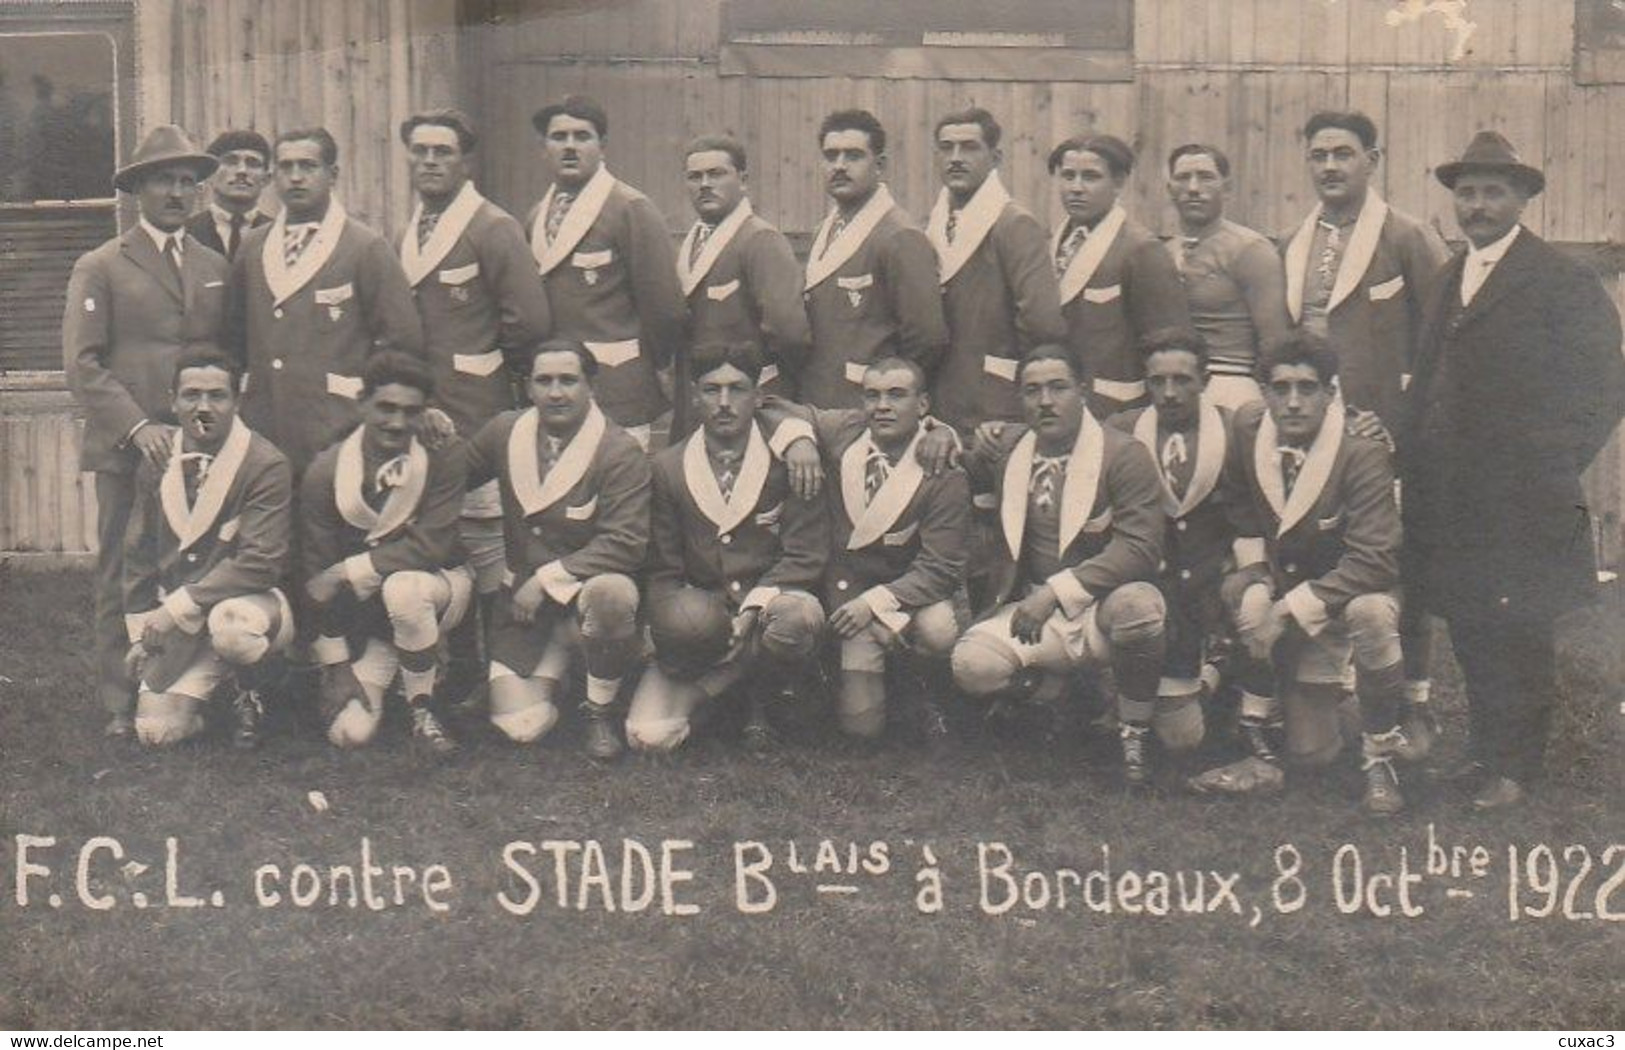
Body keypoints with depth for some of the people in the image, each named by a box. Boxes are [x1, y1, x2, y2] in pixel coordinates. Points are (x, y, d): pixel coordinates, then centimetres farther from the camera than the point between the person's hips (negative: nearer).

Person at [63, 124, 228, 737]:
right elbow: (81, 363, -3)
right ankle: (122, 706, 6)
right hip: (126, 450, -3)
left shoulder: (215, 268, 17)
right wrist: (137, 427, -13)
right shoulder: (100, 269, 4)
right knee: (124, 578, 0)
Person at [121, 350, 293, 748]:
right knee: (157, 730, -12)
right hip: (174, 619, 4)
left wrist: (178, 607, -23)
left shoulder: (266, 466, -15)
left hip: (247, 602, -4)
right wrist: (140, 633, 7)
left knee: (228, 624, -40)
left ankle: (249, 696, -5)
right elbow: (138, 556, 12)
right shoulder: (156, 464, 3)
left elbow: (260, 562, -22)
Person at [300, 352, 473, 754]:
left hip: (437, 583, -2)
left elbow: (432, 545, -23)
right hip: (361, 610, 2)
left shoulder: (445, 457, -14)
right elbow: (316, 574, -8)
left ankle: (423, 708, -15)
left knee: (402, 589, -39)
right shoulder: (325, 471, -10)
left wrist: (348, 571, -25)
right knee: (349, 732, -13)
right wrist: (335, 665, -10)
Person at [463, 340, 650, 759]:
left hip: (587, 588, -3)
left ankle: (600, 711, -11)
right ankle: (556, 658, 25)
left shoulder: (621, 452, -15)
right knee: (521, 728, -12)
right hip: (523, 596, 3)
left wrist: (547, 579, -22)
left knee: (611, 595, -41)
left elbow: (625, 543, -22)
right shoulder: (505, 432, 0)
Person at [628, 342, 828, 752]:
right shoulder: (667, 468, 3)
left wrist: (752, 610, -21)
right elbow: (662, 570, 5)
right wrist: (682, 625, -14)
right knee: (648, 736, -21)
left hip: (768, 608, -1)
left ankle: (759, 701, -4)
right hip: (699, 617, 1)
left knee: (799, 616, -39)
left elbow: (806, 557, -8)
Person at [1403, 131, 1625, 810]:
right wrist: (1412, 453, 7)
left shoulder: (1563, 283, -5)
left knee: (1517, 628, 1)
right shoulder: (1449, 279, 16)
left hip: (1519, 500, -6)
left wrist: (1555, 472, -10)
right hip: (1451, 497, 6)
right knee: (1468, 627, 10)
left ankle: (1514, 767, 10)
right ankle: (1483, 749, 22)